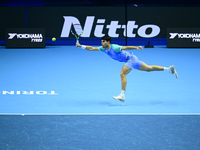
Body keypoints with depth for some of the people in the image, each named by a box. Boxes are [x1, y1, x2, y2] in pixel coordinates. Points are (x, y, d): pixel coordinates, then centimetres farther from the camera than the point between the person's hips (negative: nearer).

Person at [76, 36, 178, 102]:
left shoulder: (114, 48, -25)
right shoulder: (103, 49, -2)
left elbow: (126, 47, -35)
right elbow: (92, 48, 2)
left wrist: (136, 47, -47)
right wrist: (81, 46, -9)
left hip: (130, 58, -9)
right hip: (129, 60, 9)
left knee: (122, 74, -21)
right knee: (149, 68, 13)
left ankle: (122, 96, -22)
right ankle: (169, 69, 19)